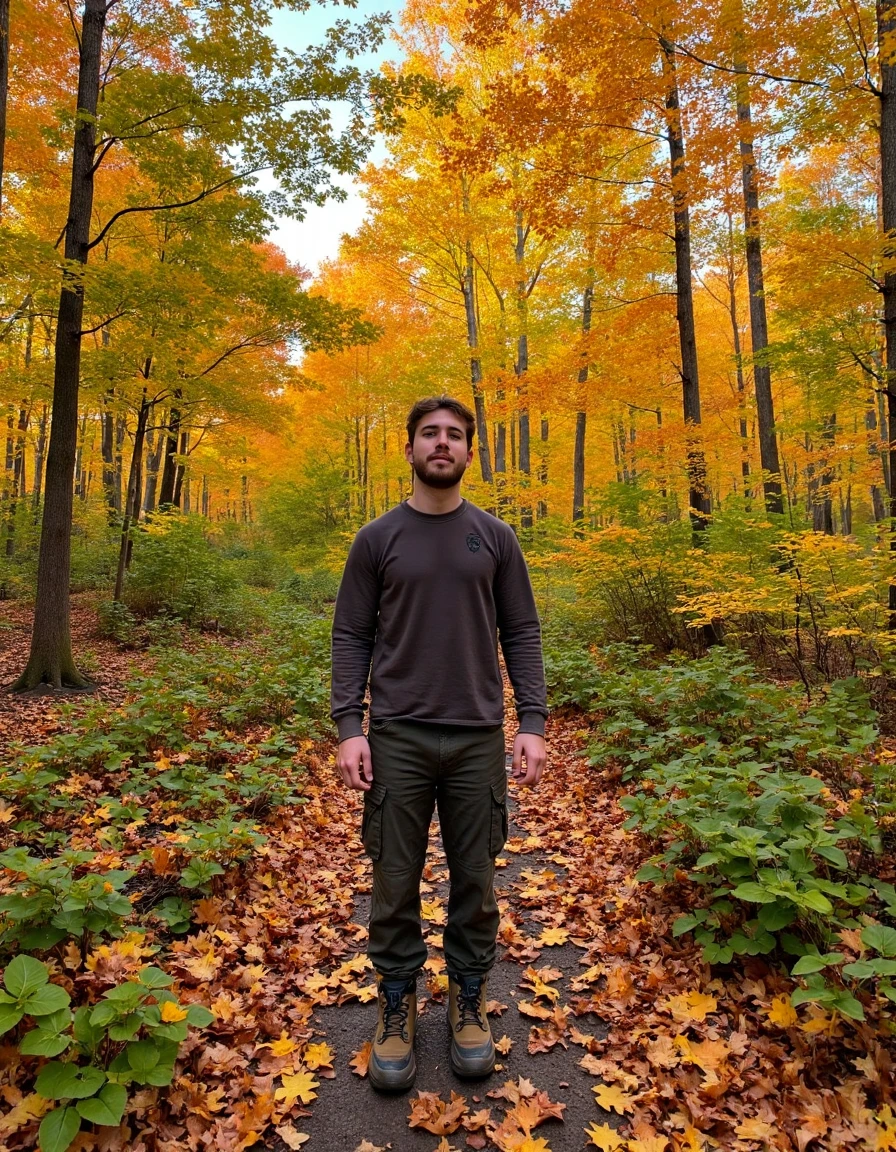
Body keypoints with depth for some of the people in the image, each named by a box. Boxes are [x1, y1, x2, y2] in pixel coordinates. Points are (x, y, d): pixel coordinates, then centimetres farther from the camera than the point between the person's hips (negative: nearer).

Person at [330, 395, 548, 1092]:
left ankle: (470, 998, 32)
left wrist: (533, 723, -4)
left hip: (478, 739, 1)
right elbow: (351, 638, 2)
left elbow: (523, 636, 4)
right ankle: (397, 1002, 29)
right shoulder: (377, 540, 3)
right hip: (397, 739, 0)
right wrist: (348, 729, -7)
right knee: (396, 883, 9)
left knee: (475, 880, 12)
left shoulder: (495, 538, 5)